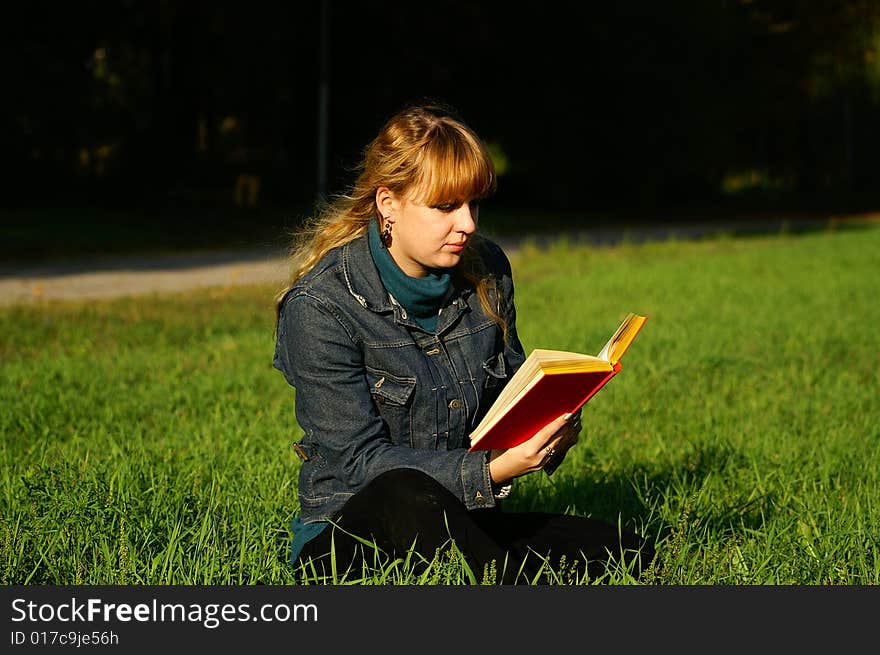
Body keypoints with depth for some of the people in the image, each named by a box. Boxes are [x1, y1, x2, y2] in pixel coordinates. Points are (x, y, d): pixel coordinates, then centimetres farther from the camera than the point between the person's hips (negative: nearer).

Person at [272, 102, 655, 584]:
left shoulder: (487, 273, 3)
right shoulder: (319, 306, -14)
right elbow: (362, 462, -17)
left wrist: (549, 430, -10)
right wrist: (489, 471, -30)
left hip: (460, 524, 5)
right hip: (347, 533, -5)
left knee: (627, 555, -15)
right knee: (403, 493, -40)